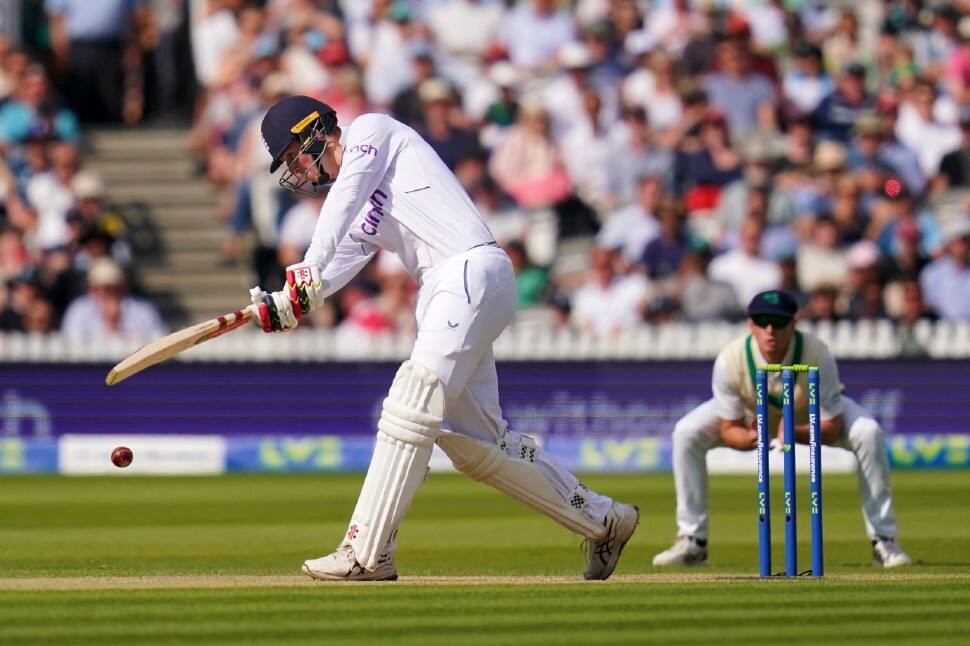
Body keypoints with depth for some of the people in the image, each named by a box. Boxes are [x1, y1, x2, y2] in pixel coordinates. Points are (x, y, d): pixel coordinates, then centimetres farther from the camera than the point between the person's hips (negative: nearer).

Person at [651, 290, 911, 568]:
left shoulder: (817, 355, -37)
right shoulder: (730, 360, -35)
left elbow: (832, 428, -30)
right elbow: (728, 428, -24)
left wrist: (795, 434, -50)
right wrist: (750, 439, -48)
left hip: (811, 415, -1)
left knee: (869, 434, -27)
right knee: (686, 433, -20)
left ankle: (883, 540, -13)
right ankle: (693, 542, -8)